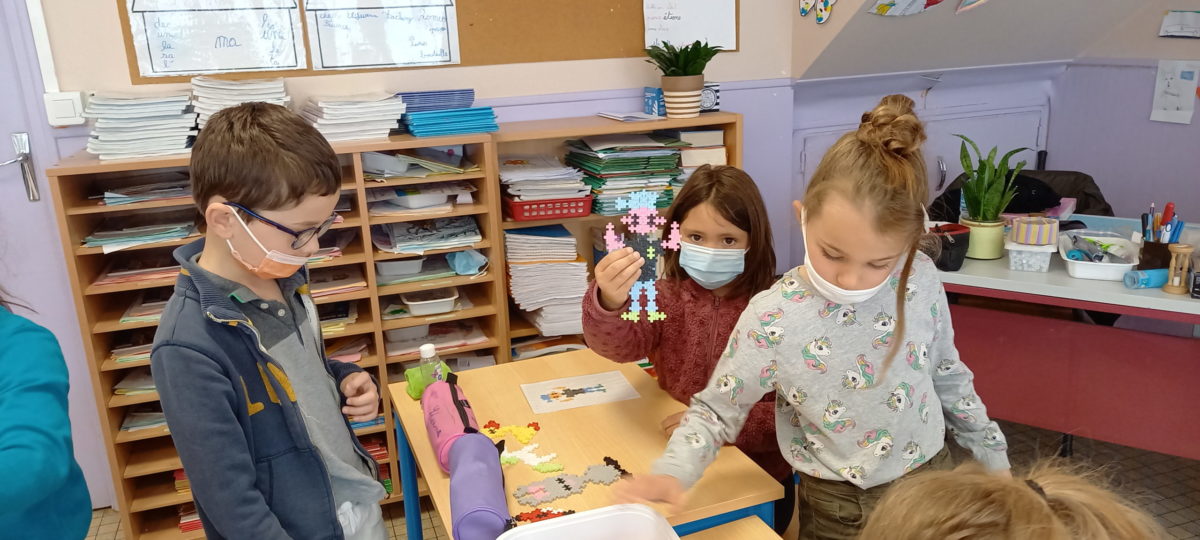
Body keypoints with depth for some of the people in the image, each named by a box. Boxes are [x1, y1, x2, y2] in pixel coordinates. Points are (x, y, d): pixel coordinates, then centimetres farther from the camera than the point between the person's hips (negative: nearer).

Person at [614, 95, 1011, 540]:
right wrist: (670, 474, -30)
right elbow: (716, 410, -13)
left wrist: (993, 456, 12)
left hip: (933, 480, 3)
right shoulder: (772, 319, -24)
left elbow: (947, 373, 3)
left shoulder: (920, 279, -14)